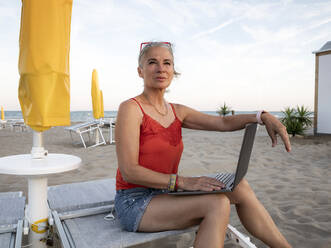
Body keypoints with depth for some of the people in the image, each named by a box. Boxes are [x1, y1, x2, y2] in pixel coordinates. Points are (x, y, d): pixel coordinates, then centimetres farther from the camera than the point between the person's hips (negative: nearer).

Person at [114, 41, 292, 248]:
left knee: (239, 187, -8)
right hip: (135, 203, -6)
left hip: (164, 195, 6)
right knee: (217, 204, -24)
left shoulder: (177, 112, 8)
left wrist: (263, 117, -14)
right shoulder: (130, 108, -13)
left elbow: (224, 123, 2)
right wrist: (182, 181, -25)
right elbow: (129, 172, -19)